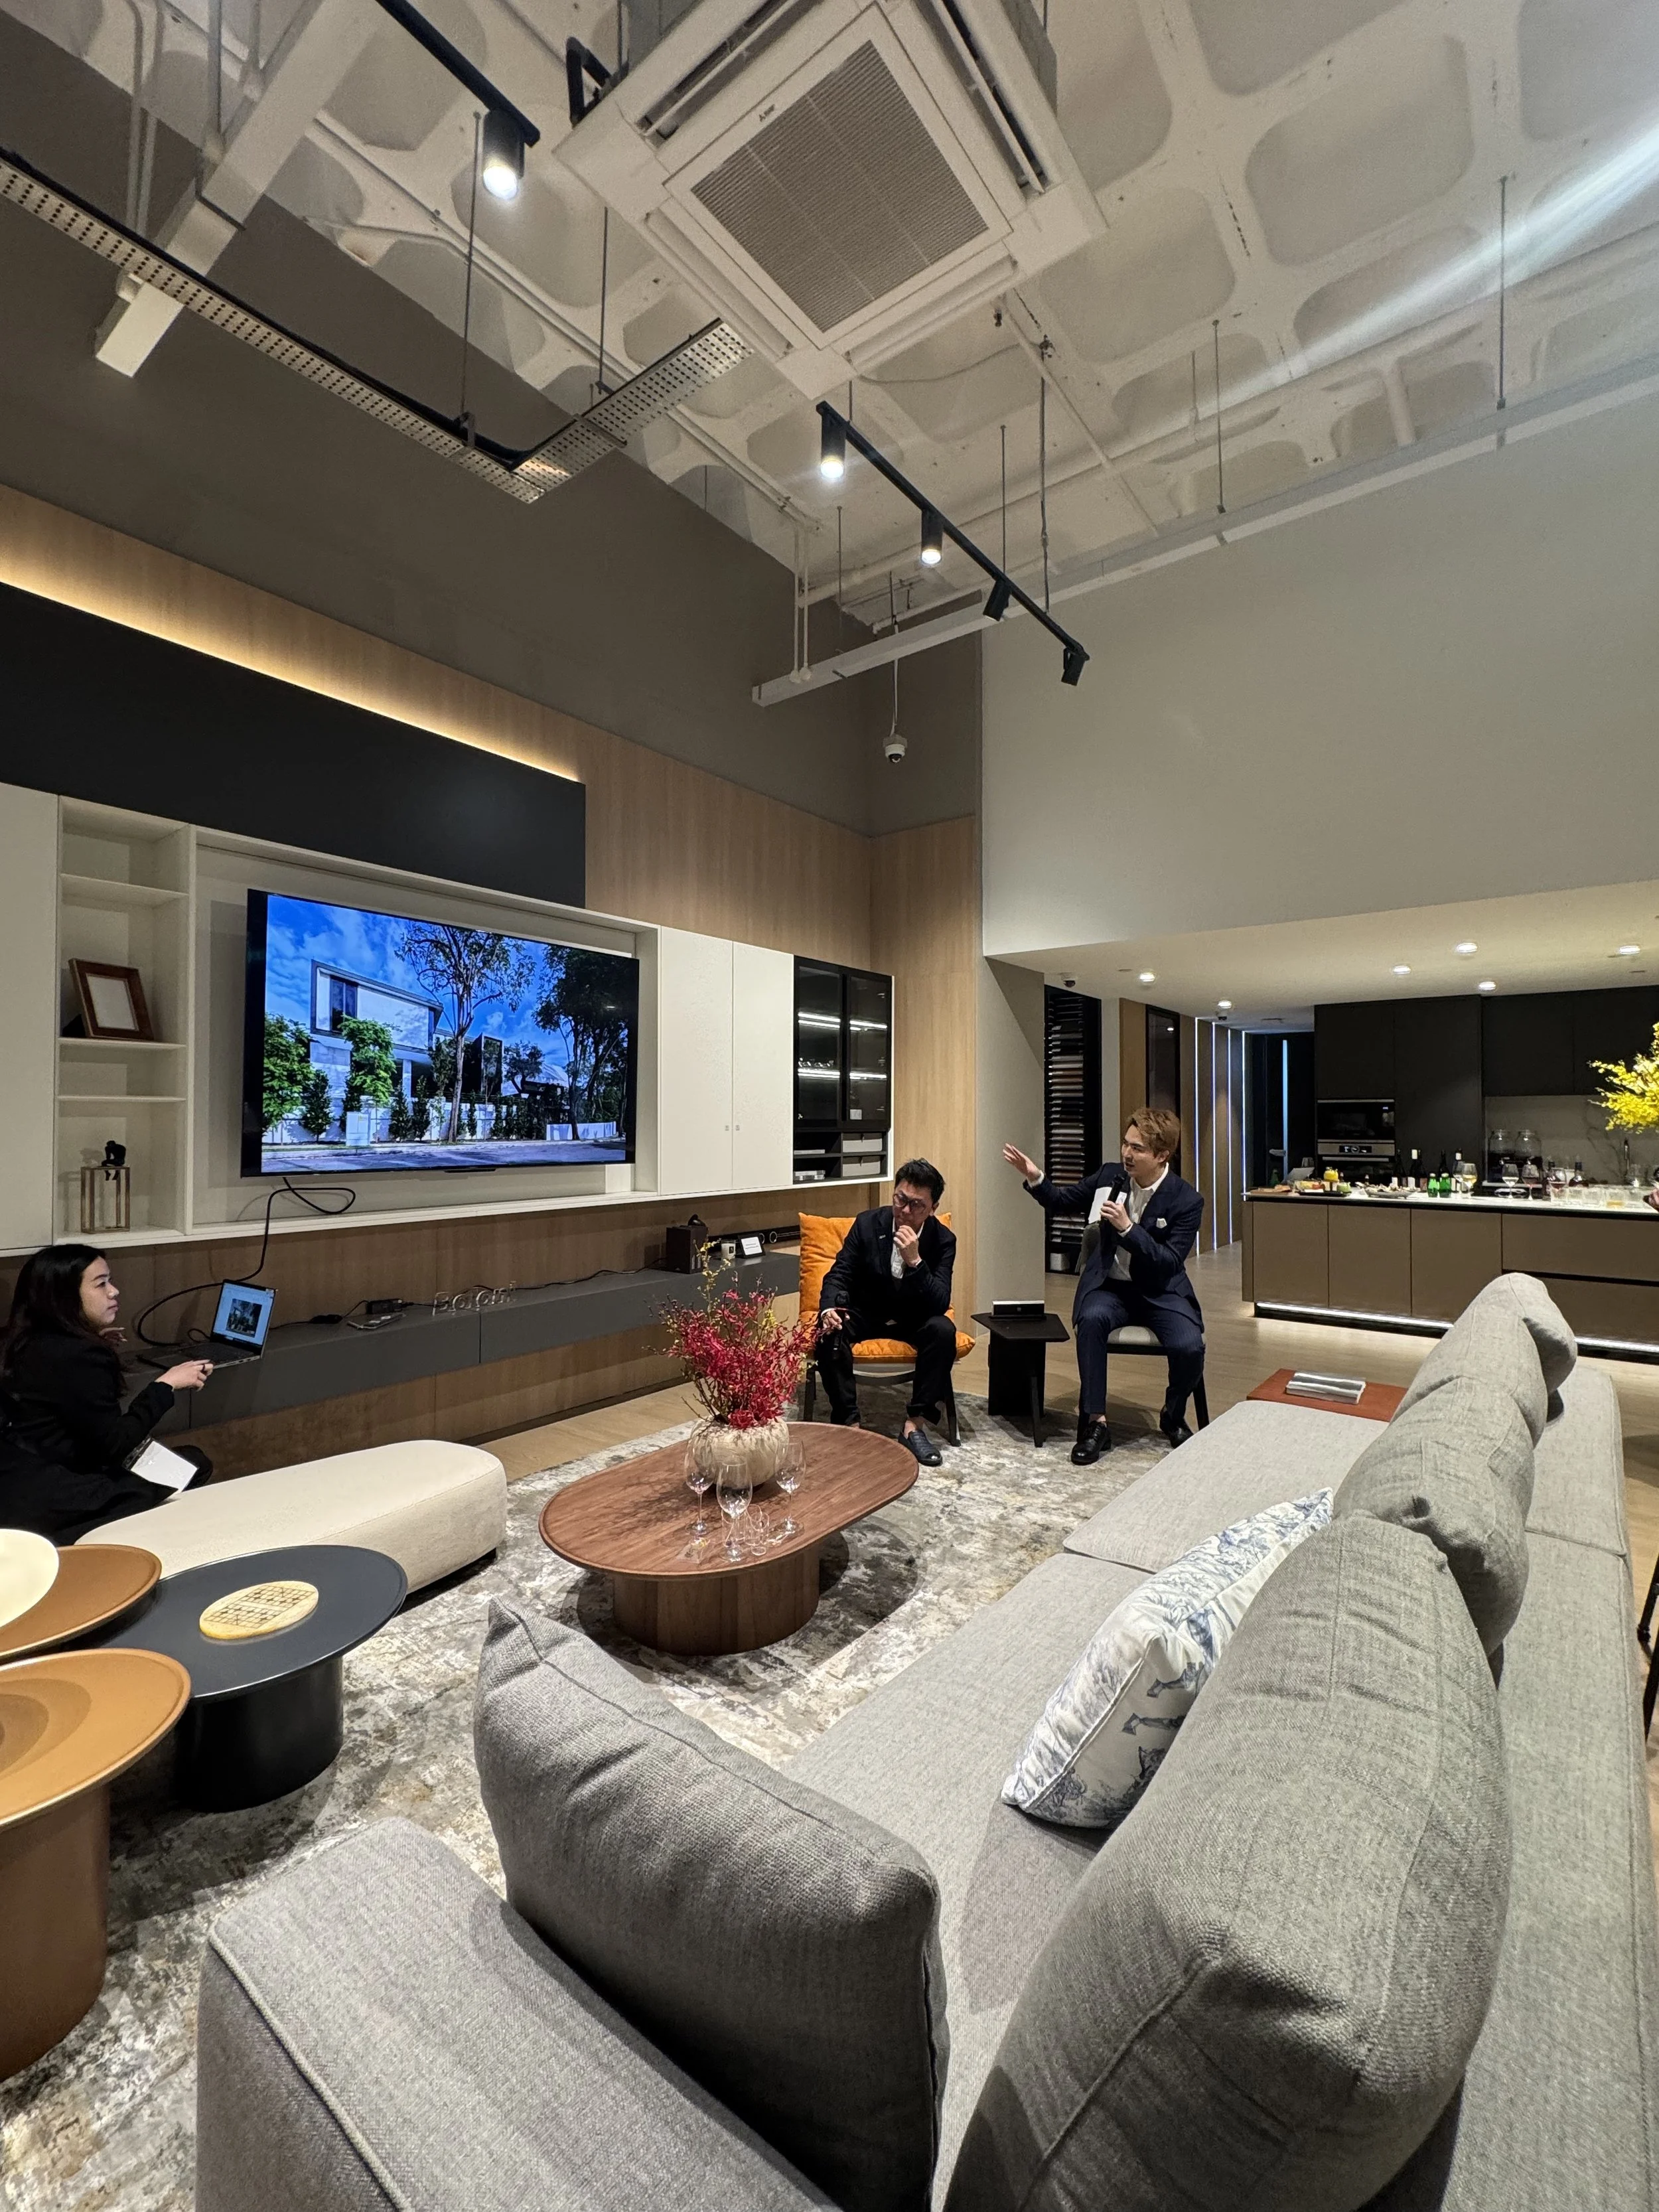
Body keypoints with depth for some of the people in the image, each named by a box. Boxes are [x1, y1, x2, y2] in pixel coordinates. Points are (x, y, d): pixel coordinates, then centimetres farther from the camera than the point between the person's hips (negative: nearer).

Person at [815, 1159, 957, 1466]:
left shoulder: (943, 1240, -13)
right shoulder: (868, 1223, -12)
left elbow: (941, 1303, -22)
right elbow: (839, 1274, -9)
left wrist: (915, 1261, -37)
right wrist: (828, 1309, -31)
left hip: (913, 1318, 0)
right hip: (864, 1313, 0)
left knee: (943, 1330, -30)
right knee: (830, 1333, -30)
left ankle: (915, 1423, -20)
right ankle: (849, 1422, -21)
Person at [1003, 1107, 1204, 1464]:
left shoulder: (1187, 1201, -12)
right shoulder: (1111, 1175, -3)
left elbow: (1170, 1263, -18)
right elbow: (1062, 1201, 8)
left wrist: (1128, 1228, -28)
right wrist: (1035, 1178, -10)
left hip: (1160, 1290, -1)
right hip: (1110, 1285, 2)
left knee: (1189, 1347, -26)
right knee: (1091, 1319, -31)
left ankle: (1173, 1418, 7)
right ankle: (1094, 1422, -19)